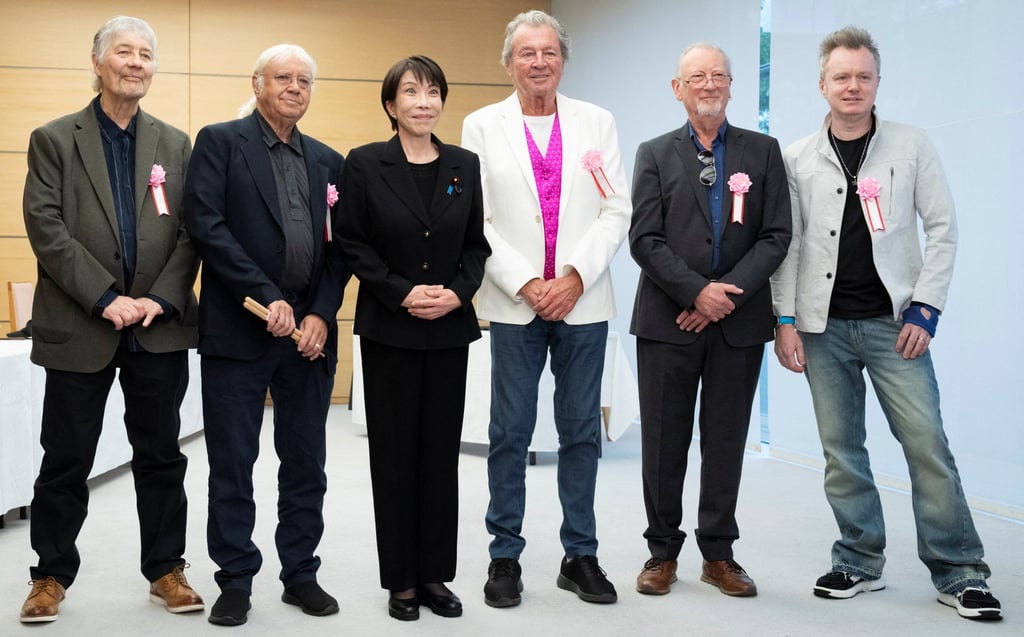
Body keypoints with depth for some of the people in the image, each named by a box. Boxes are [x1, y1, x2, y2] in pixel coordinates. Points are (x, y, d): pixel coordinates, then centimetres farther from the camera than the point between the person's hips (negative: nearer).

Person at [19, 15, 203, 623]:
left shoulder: (175, 144, 10)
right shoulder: (54, 139, 2)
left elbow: (191, 231, 4)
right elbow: (46, 229, -7)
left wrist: (161, 299, -10)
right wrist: (106, 298, -16)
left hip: (159, 329, 2)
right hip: (79, 329, -2)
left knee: (161, 457, 10)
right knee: (66, 460, 7)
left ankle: (167, 569, 22)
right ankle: (52, 575, 21)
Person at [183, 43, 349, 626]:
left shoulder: (328, 162, 14)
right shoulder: (220, 142, 1)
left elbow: (339, 248, 10)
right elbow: (207, 226, -10)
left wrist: (321, 314, -4)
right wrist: (266, 298, -16)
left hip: (309, 331, 4)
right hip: (238, 330, -4)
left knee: (306, 463, 9)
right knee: (232, 463, 4)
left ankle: (301, 574, 22)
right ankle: (236, 580, 17)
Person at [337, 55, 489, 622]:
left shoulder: (465, 166, 7)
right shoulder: (364, 164, -1)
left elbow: (477, 244, 8)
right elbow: (352, 245, -5)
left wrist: (458, 292, -9)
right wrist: (404, 293, -15)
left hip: (450, 329, 3)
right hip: (389, 329, -2)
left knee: (442, 452, 7)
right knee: (394, 453, 4)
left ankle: (435, 575, 19)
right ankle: (400, 580, 15)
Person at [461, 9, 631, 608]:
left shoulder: (598, 122, 8)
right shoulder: (482, 126, 5)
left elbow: (616, 212, 2)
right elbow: (476, 219, -1)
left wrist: (575, 277, -10)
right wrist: (526, 285, -10)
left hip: (583, 302, 1)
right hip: (515, 304, -1)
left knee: (582, 430, 7)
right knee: (510, 433, 3)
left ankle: (581, 555, 19)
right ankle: (505, 557, 15)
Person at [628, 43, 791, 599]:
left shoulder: (763, 152, 8)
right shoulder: (655, 154, 6)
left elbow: (775, 236, 0)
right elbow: (644, 240, -4)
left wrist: (728, 292, -12)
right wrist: (697, 291, -15)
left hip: (739, 322, 1)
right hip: (667, 320, -1)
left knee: (726, 441, 8)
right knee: (663, 441, 5)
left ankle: (718, 554, 20)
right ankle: (663, 552, 18)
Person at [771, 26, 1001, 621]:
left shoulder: (913, 146, 3)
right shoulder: (798, 159, 6)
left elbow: (942, 228, 2)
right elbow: (787, 242, 6)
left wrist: (925, 309, -6)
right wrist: (785, 318, -1)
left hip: (894, 323, -1)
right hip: (823, 326, 2)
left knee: (927, 444, -5)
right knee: (841, 450, 7)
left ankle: (959, 573, 6)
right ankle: (861, 561, 20)